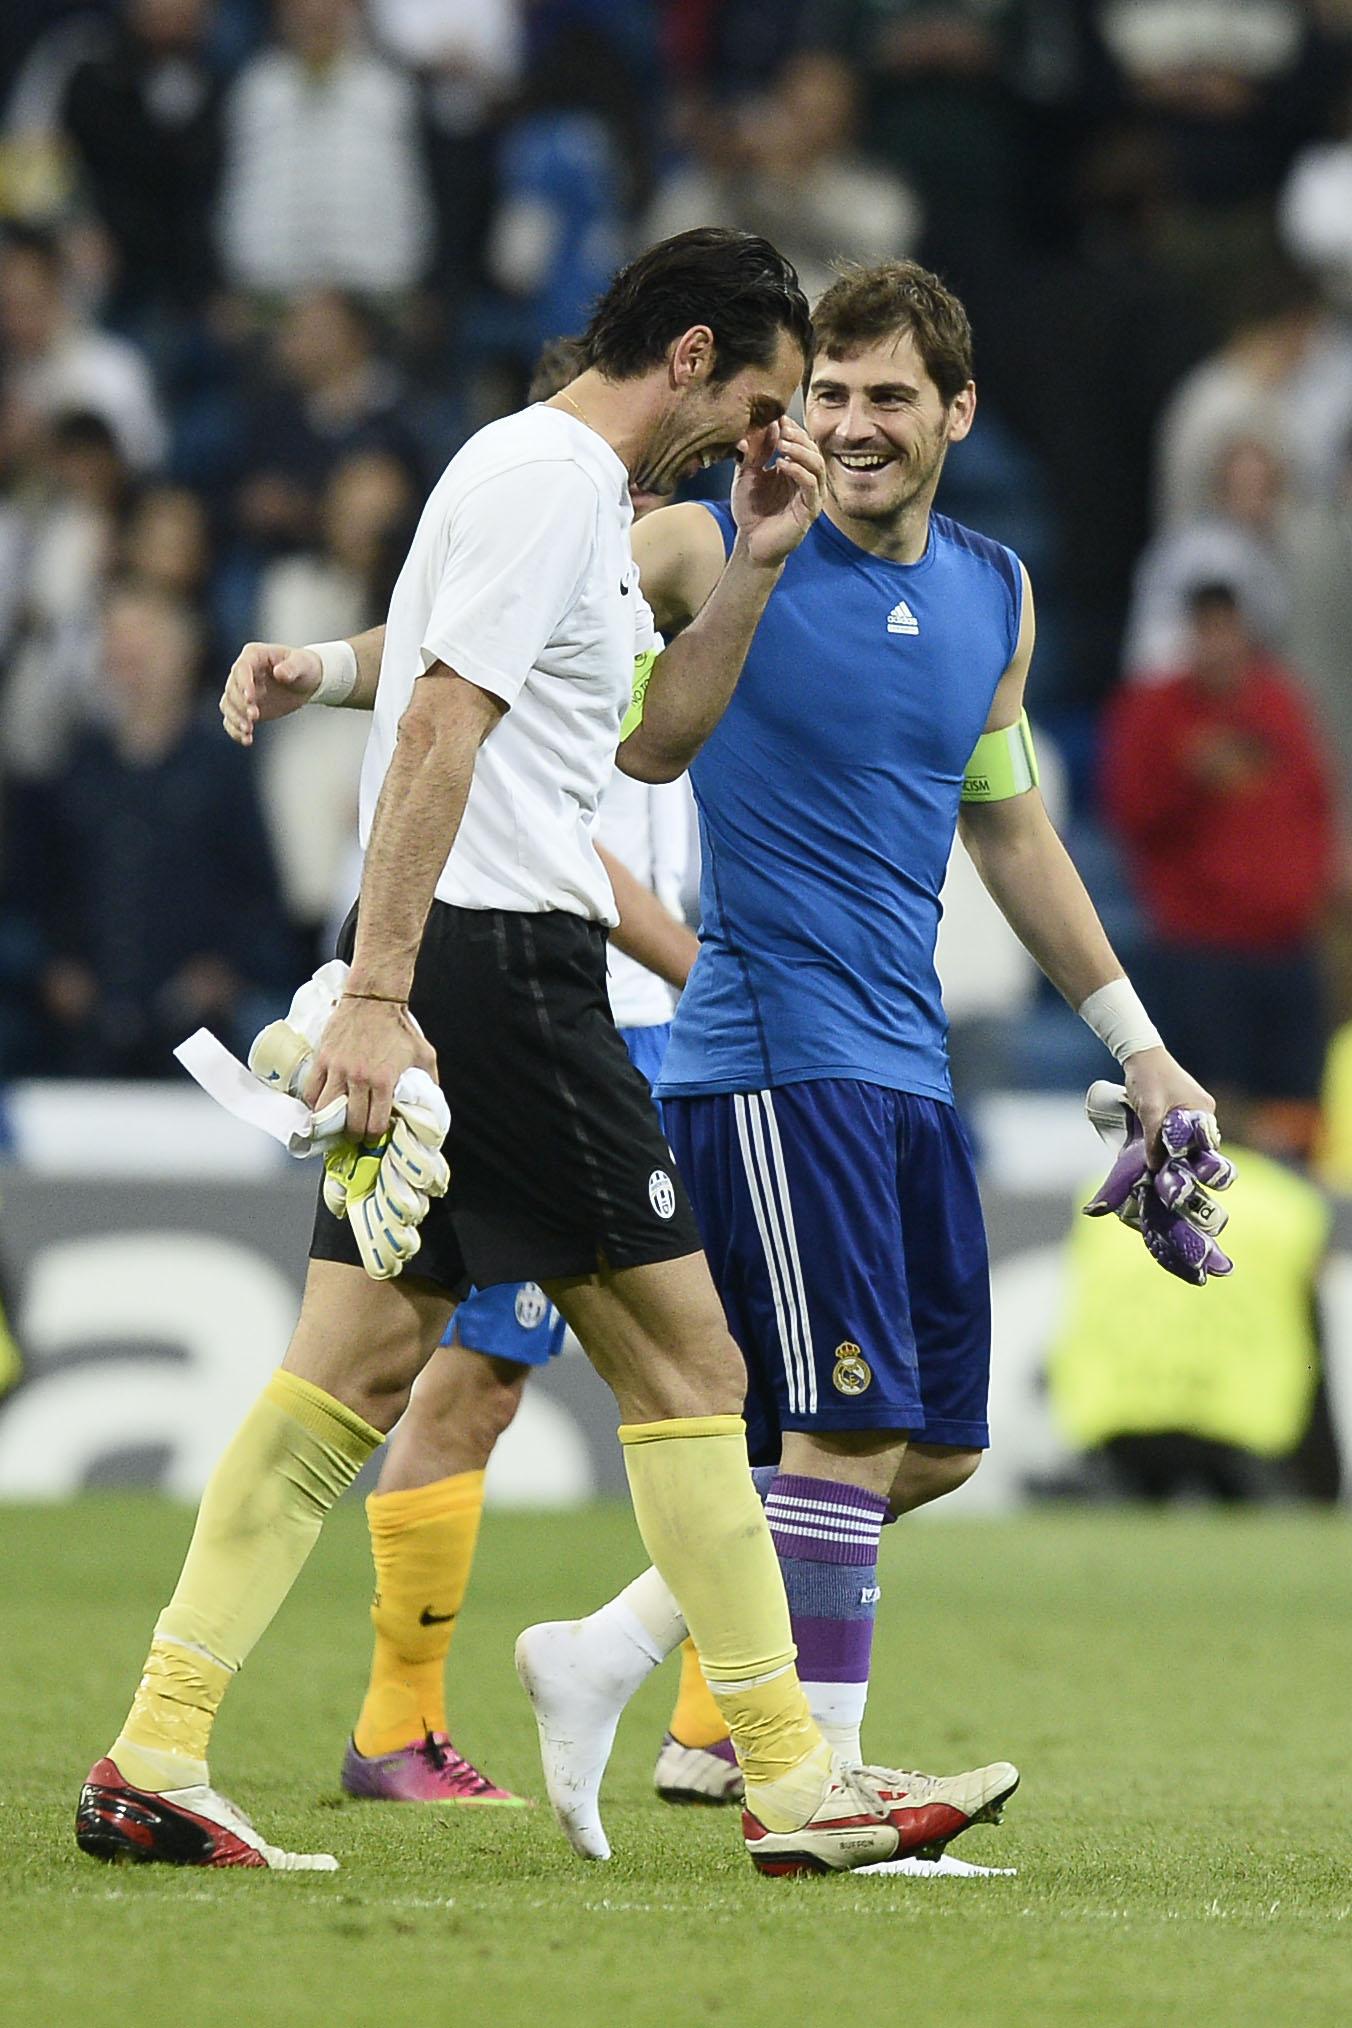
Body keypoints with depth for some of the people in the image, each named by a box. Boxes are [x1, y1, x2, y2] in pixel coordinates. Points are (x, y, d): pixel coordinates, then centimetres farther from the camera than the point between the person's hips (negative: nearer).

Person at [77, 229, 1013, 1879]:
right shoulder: (548, 476, -10)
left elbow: (649, 741, 32)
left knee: (355, 1370, 4)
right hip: (491, 962, -10)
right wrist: (376, 994, -25)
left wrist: (753, 569, 21)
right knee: (679, 1355, -4)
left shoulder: (580, 491, 22)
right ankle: (791, 1779, 0)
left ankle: (151, 1765, -1)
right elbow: (439, 730, -19)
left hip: (429, 992, 10)